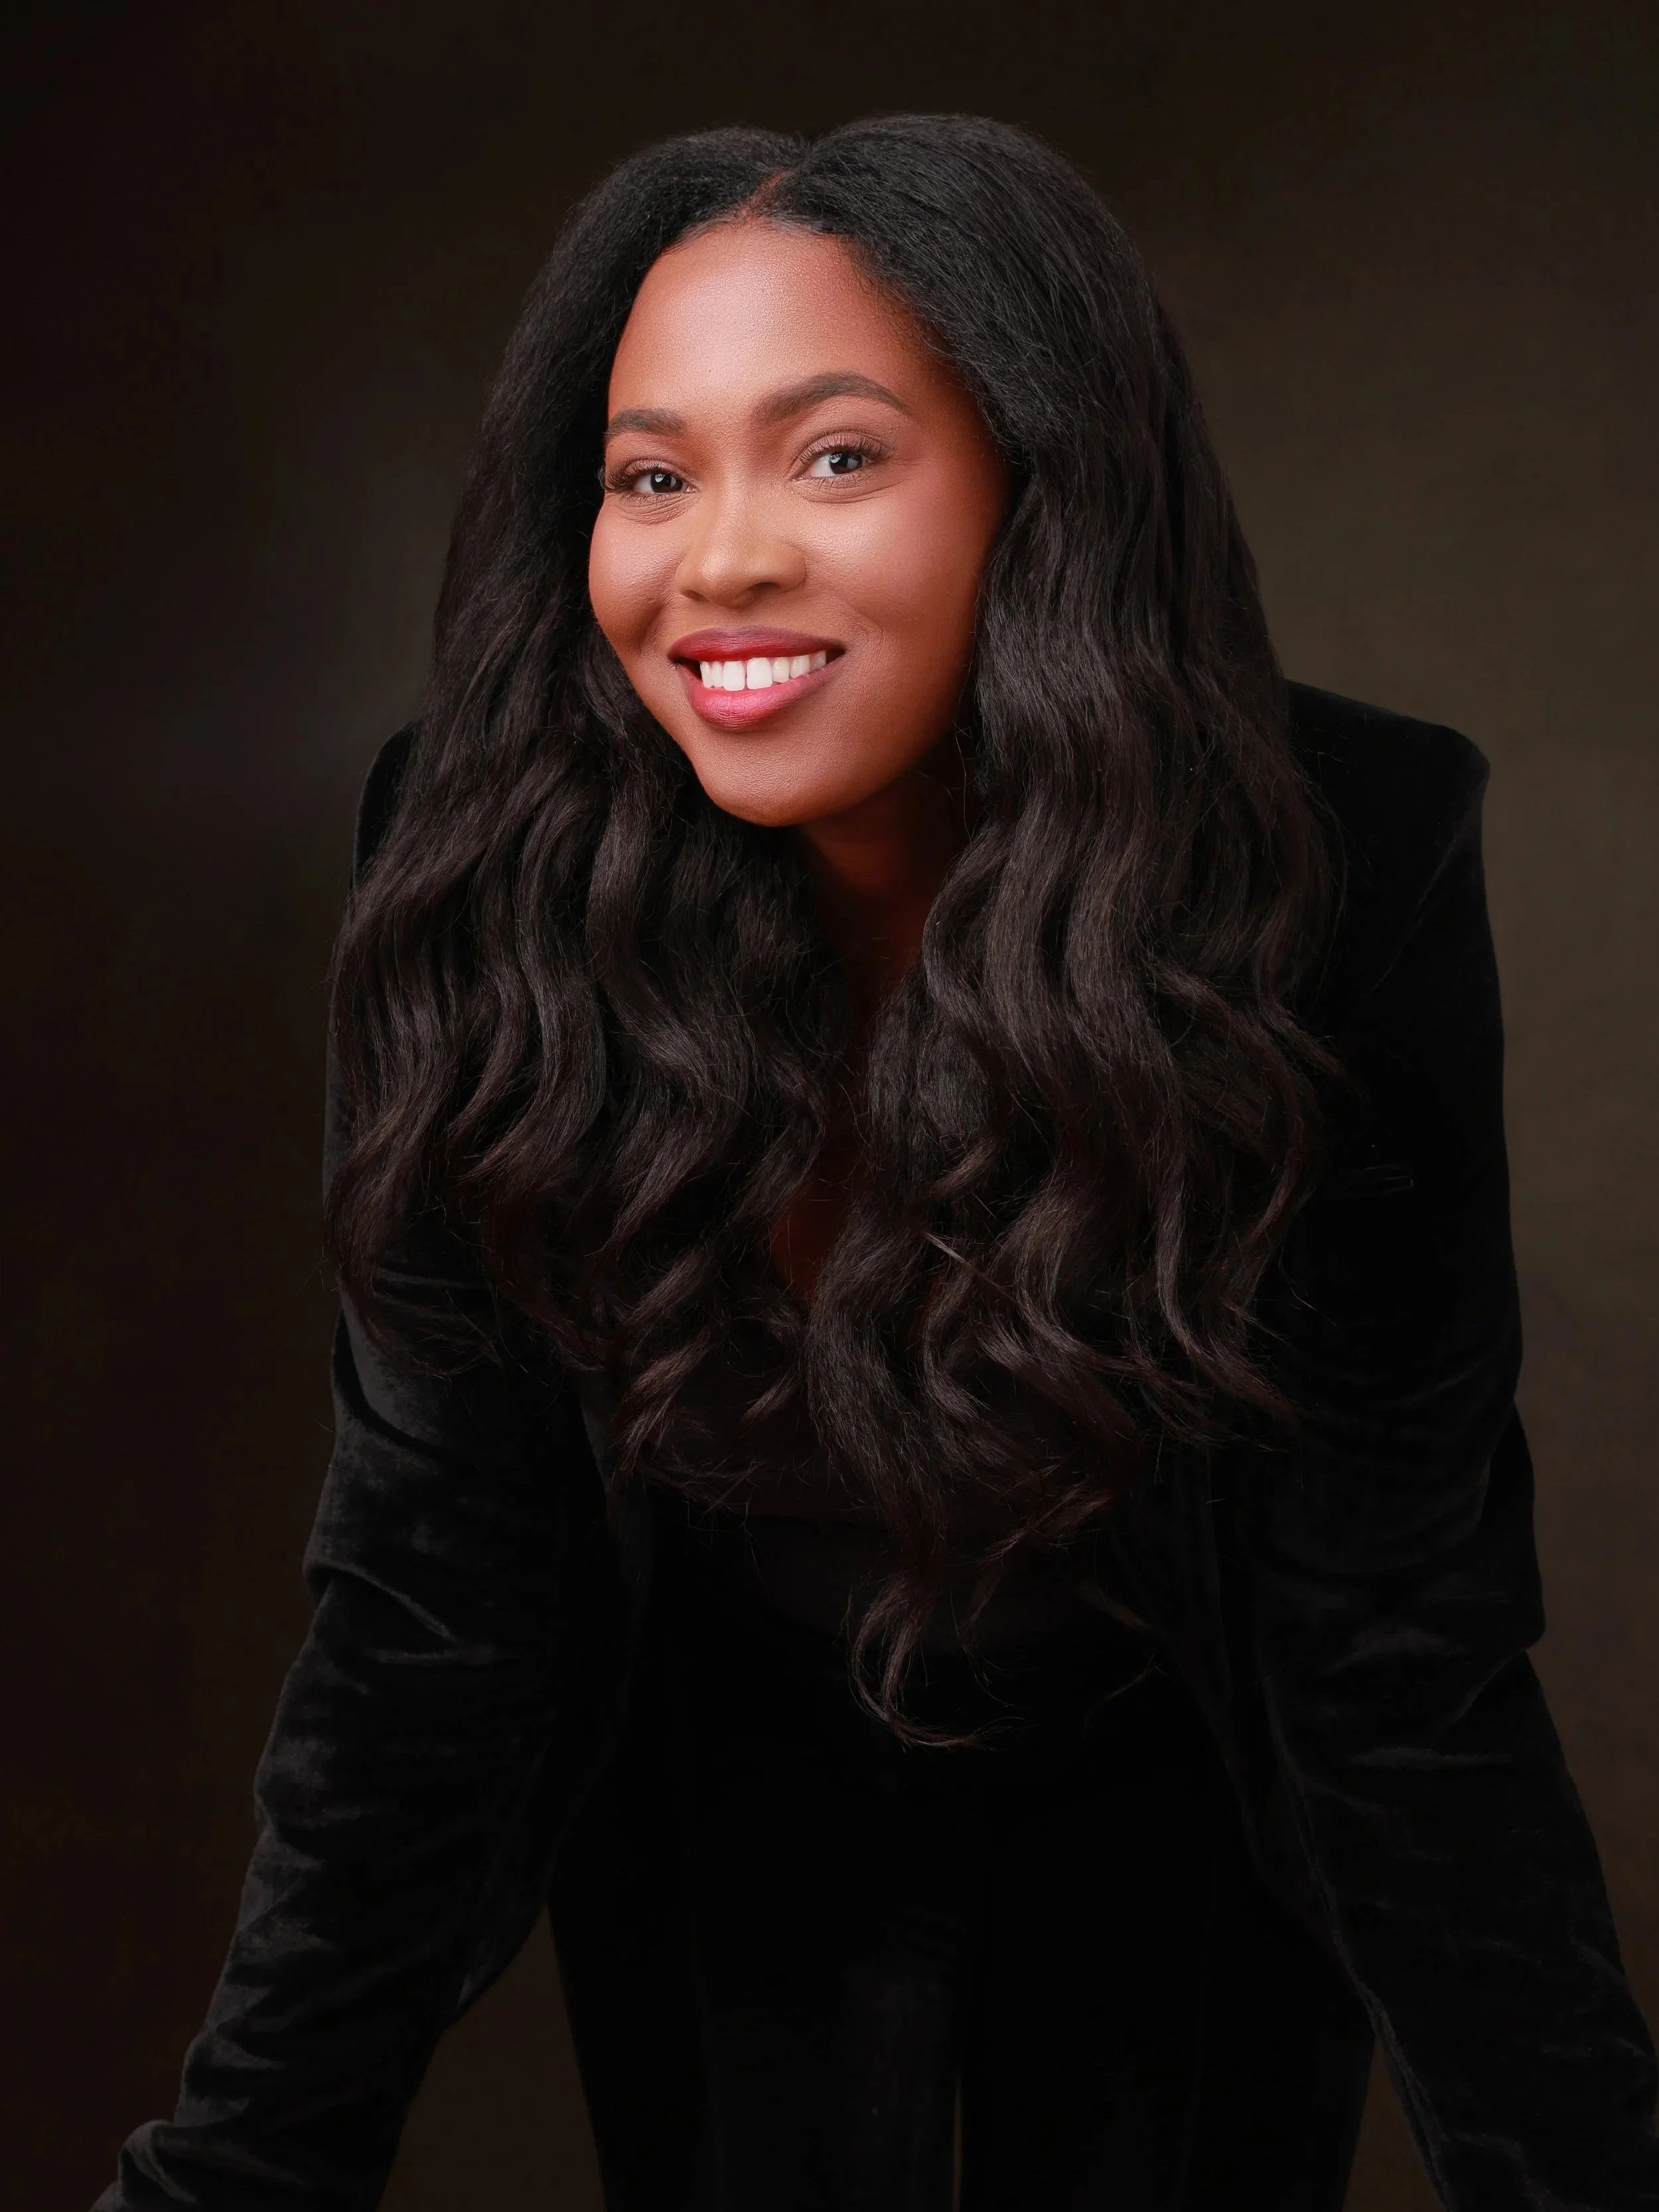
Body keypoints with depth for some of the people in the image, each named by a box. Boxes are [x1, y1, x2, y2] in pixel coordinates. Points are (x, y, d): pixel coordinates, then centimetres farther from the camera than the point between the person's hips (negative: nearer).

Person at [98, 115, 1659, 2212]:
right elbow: (426, 1600, -19)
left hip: (1171, 1797, 0)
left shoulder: (1340, 869, -28)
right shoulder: (481, 880, -24)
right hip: (737, 1788, 1)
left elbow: (1396, 1641, -22)